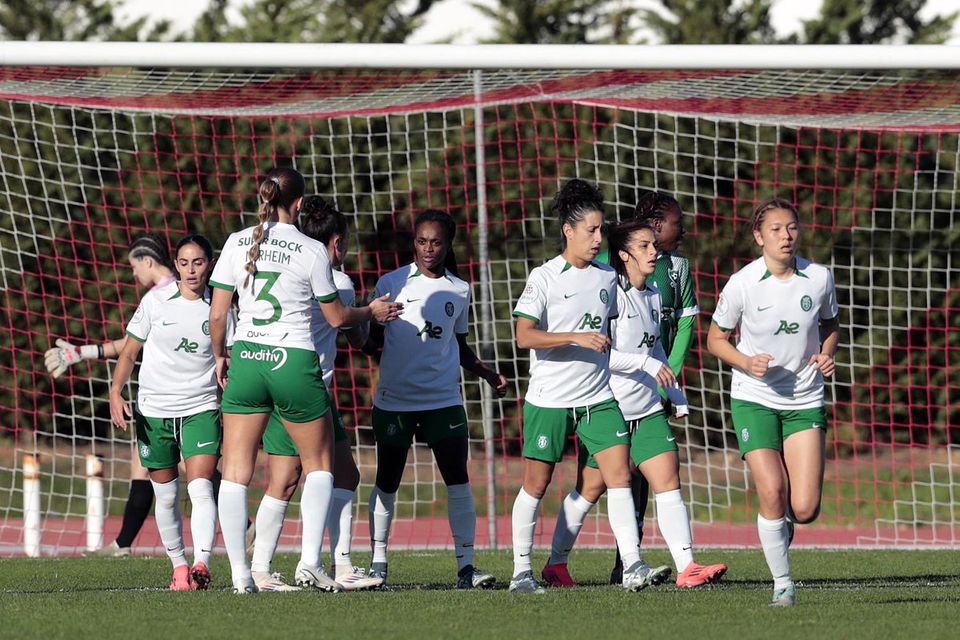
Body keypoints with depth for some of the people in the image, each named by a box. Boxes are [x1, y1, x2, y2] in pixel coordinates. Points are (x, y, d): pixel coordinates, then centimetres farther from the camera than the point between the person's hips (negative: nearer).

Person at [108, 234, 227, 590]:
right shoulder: (156, 301, 0)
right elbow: (130, 350, 7)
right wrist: (116, 392, -6)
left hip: (201, 409, -1)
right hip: (153, 410, 1)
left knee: (201, 489, -19)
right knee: (166, 496, 7)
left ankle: (202, 564, -29)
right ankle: (178, 566, 20)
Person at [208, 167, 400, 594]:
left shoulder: (238, 243, 1)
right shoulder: (311, 251, -6)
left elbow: (217, 314, 2)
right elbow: (337, 317, 4)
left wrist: (220, 356, 19)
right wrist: (372, 312, 23)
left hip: (246, 361, 2)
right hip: (294, 363, -2)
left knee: (235, 471, 5)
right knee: (319, 464, 15)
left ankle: (240, 574, -2)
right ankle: (310, 562, 2)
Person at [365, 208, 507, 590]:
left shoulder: (459, 291, 10)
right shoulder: (392, 284, 1)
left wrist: (488, 374, 7)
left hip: (444, 400, 2)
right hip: (394, 398, -2)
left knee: (458, 479, -8)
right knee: (387, 483, 5)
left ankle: (466, 565, -7)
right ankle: (377, 564, 14)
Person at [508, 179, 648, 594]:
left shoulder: (607, 278, 10)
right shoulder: (544, 278, -7)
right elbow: (524, 335, -16)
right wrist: (577, 338, -23)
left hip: (599, 398, 4)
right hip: (549, 399, -4)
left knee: (619, 474, -10)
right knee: (536, 484, 3)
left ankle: (632, 563, -15)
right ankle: (522, 570, 14)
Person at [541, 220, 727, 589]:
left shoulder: (653, 295, 11)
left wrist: (676, 396, 27)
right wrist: (647, 364, -24)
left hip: (648, 411, 7)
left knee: (669, 483, -6)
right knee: (589, 490, 4)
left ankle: (687, 568, -14)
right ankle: (556, 564, 20)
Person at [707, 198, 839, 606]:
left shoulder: (819, 278, -3)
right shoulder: (742, 284, -10)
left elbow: (830, 323, 16)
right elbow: (716, 338, 2)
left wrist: (827, 354, -4)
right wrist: (747, 363, -16)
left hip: (805, 402, 2)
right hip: (754, 400, -2)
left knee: (804, 508, -8)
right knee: (772, 493, -16)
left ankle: (783, 526, 29)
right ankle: (782, 584, 1)